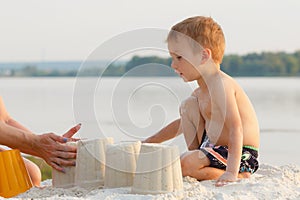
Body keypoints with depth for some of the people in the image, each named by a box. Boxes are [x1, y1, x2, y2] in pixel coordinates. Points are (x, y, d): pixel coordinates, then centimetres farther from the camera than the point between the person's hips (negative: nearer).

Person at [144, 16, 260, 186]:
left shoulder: (220, 85, -21)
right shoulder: (201, 92, 12)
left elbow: (236, 129, -31)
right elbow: (183, 123, 27)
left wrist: (231, 173, -39)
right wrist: (148, 143, 25)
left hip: (239, 154, -10)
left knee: (185, 165, -29)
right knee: (189, 105, 11)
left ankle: (239, 175, -13)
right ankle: (196, 156, 5)